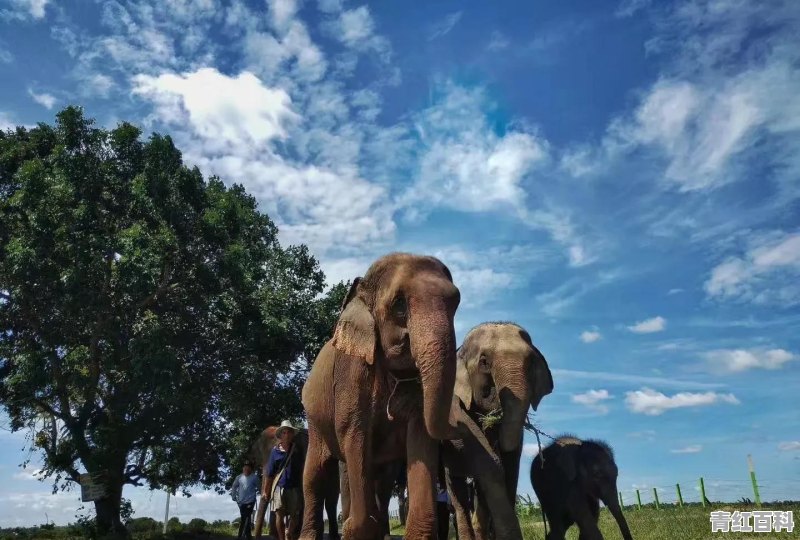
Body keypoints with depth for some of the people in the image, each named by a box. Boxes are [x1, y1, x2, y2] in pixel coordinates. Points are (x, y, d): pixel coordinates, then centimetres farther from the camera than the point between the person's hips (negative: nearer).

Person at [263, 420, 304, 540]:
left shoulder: (297, 449, 6)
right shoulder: (275, 450, 3)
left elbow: (302, 469, 9)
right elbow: (269, 473, 6)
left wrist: (302, 487, 6)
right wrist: (265, 491, 6)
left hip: (294, 487, 1)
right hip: (279, 486, -1)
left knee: (294, 515, 3)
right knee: (279, 514, -8)